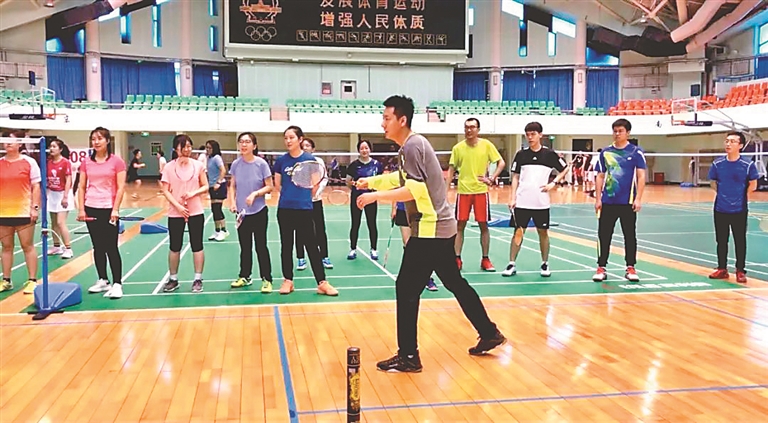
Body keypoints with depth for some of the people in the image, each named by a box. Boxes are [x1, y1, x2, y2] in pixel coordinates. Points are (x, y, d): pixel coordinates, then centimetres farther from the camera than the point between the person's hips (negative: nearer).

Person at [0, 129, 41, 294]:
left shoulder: (29, 162, 0)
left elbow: (36, 186, -2)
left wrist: (35, 207, -9)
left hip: (24, 212, -4)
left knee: (27, 246, 1)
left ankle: (32, 281, 5)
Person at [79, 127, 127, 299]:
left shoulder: (117, 161, -4)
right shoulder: (86, 162, 7)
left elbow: (120, 187, -7)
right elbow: (81, 187, 8)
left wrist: (115, 209, -14)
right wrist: (81, 209, 0)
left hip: (109, 209, -4)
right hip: (91, 209, 4)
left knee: (111, 247, -3)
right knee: (98, 247, 11)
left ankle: (117, 284, 1)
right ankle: (102, 281, 20)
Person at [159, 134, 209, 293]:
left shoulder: (198, 165, 1)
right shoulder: (169, 167, -2)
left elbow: (205, 186, 3)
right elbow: (165, 191, -3)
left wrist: (193, 193, -15)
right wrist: (178, 206, -15)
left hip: (196, 212, 0)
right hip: (175, 213, 0)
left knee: (197, 246, 4)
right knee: (174, 247, 8)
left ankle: (198, 280, 13)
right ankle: (173, 279, 22)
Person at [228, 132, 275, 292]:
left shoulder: (261, 163, -9)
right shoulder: (236, 164, 0)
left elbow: (269, 187, -7)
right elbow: (232, 186, 8)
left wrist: (255, 194, -22)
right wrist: (232, 202, -7)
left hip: (259, 212, -3)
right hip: (242, 212, 3)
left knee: (261, 246, 1)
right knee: (245, 247, 13)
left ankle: (266, 279, 9)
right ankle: (244, 277, 26)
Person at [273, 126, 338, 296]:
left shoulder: (310, 159, -3)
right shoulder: (281, 160, 2)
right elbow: (277, 185, 11)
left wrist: (303, 197, 8)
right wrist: (290, 195, 8)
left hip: (304, 209, -2)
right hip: (285, 209, 2)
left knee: (311, 245, -1)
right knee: (286, 245, 9)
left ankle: (322, 283, 2)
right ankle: (288, 280, 20)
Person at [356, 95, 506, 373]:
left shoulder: (412, 145, -15)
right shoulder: (411, 145, 14)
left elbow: (415, 189, -23)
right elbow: (405, 179, 26)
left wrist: (377, 196, -20)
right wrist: (372, 181, 22)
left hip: (429, 230, -10)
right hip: (440, 227, 10)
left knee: (406, 288, -6)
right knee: (455, 283, 19)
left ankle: (408, 357, 0)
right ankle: (490, 334, 29)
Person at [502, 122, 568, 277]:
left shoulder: (549, 154, 1)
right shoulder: (521, 155, 4)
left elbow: (565, 169, 12)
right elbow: (515, 177, 6)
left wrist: (554, 183, -2)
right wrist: (512, 198, -1)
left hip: (541, 202, 0)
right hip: (522, 202, 0)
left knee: (543, 232, 7)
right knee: (518, 232, 2)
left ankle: (545, 264, 21)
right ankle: (511, 264, 8)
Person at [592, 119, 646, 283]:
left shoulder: (636, 152, 0)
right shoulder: (605, 152, 8)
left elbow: (641, 177, -3)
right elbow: (600, 176, 10)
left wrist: (638, 199, -11)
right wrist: (598, 198, 3)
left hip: (628, 202, -2)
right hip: (607, 201, 2)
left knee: (630, 235, 5)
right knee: (603, 235, 2)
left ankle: (630, 268, 15)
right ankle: (601, 268, 9)